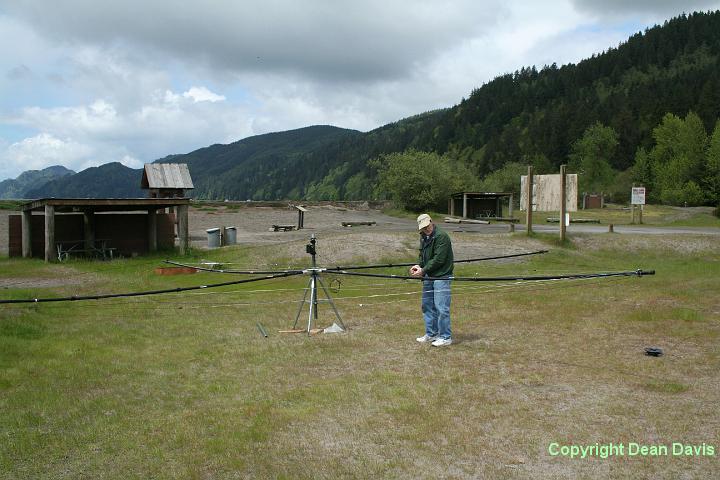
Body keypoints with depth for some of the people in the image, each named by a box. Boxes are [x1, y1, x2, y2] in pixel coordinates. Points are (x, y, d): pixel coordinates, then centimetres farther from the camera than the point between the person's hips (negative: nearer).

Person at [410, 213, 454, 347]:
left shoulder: (441, 236, -16)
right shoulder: (424, 237, 13)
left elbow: (439, 259, -20)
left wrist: (423, 270, -16)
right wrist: (419, 265, 0)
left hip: (441, 276, -9)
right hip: (428, 276, 9)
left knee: (441, 308, -8)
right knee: (427, 306, 15)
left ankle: (446, 337, 1)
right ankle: (431, 334, 27)